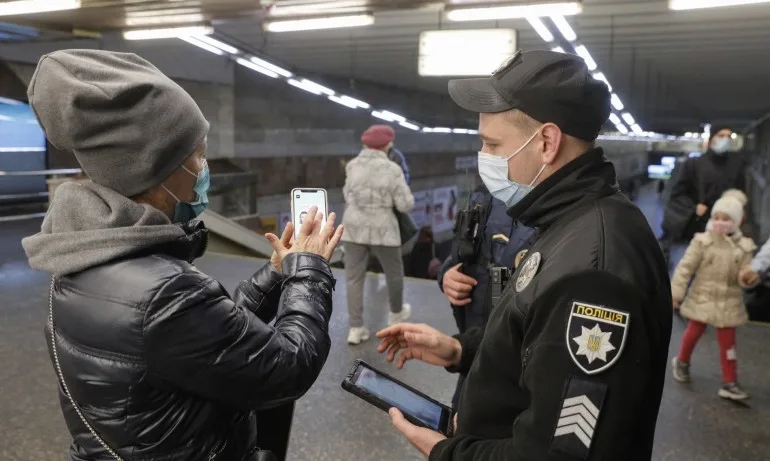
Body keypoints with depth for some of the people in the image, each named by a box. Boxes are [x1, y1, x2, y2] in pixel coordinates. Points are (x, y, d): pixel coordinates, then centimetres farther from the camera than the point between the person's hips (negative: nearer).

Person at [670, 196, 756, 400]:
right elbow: (685, 267, -11)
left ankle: (729, 383, 14)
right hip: (702, 298, -1)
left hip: (729, 302, 1)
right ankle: (682, 362, 41)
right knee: (694, 333, 16)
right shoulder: (702, 241, -11)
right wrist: (675, 293, -13)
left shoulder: (744, 247, -5)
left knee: (728, 342, 6)